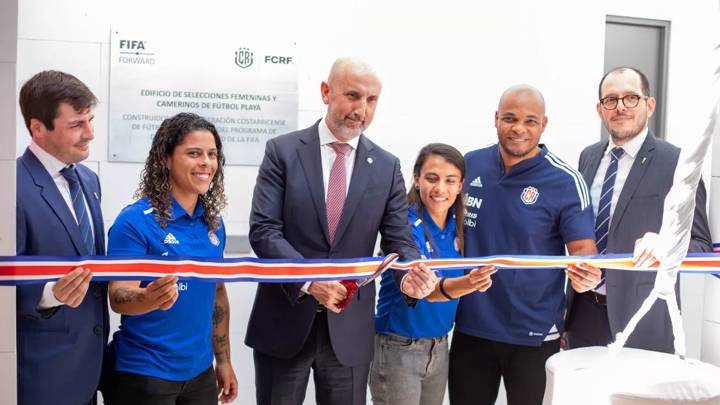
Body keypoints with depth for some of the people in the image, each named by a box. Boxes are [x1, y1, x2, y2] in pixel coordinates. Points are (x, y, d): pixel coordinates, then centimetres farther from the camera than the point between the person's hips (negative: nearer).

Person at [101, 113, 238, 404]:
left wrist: (223, 360, 12)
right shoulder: (135, 220, -14)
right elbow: (118, 298, -18)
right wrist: (152, 298, -39)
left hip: (200, 372, 6)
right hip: (142, 374, -6)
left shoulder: (213, 222, 3)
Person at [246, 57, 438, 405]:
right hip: (284, 323, -1)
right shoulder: (282, 151, -3)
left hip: (350, 328, 2)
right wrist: (309, 279, -24)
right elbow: (263, 230, -11)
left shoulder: (387, 166, 3)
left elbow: (399, 241, 1)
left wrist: (409, 275, -22)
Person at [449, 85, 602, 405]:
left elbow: (582, 248, -12)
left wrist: (585, 274, -34)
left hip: (534, 334, -3)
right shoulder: (470, 165, -1)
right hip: (469, 326, 3)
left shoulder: (565, 181, -11)